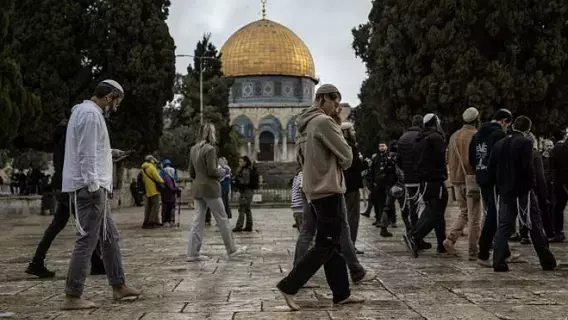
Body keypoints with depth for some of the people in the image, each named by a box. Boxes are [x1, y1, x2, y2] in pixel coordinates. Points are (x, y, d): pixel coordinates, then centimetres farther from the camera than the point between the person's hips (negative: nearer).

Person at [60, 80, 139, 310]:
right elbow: (86, 154, -20)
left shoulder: (89, 112, 18)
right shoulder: (90, 114, -14)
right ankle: (72, 297, -4)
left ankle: (118, 286, 22)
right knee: (87, 240, -8)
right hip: (89, 188, -11)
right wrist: (93, 186, -22)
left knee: (110, 236, 15)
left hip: (97, 187, 11)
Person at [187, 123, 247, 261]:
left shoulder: (193, 149, 10)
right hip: (210, 188, -7)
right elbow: (212, 170, -17)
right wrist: (222, 172, 1)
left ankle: (192, 253, 5)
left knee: (198, 221, 7)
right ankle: (231, 250, 10)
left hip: (197, 188, 7)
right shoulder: (210, 149, -14)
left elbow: (191, 172, 14)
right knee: (222, 220, 3)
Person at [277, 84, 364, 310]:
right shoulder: (324, 121, -15)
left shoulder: (308, 124, 14)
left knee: (332, 243, 12)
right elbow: (346, 156, -13)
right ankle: (289, 286, -4)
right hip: (327, 189, -10)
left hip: (315, 189, 10)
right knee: (326, 245, -4)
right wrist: (341, 164, 8)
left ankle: (341, 294, 17)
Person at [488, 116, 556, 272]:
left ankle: (499, 262, -1)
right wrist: (533, 186, -6)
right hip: (523, 191, -5)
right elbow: (528, 167, -17)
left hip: (504, 192, 5)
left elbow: (491, 169, 10)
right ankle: (547, 261, 11)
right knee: (535, 226, 4)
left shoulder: (498, 144, 9)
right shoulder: (525, 143, -10)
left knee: (503, 226, 6)